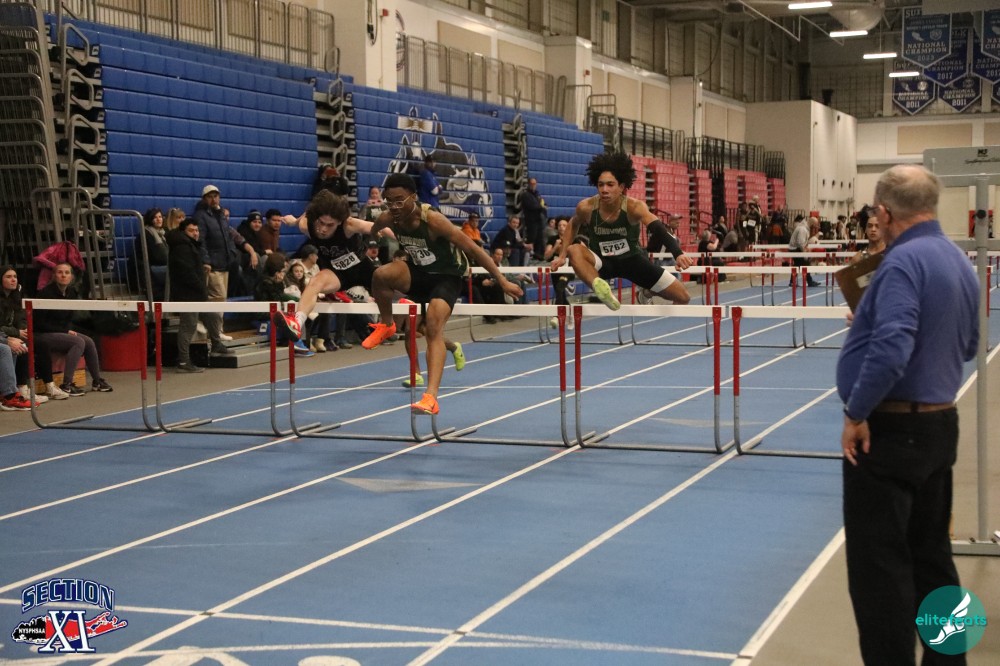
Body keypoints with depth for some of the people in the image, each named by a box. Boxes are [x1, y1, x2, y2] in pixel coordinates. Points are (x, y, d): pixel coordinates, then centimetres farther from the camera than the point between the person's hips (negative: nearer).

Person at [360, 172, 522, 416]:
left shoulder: (433, 220, -26)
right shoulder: (388, 220, -12)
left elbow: (473, 249, -22)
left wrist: (502, 281, -21)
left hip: (446, 276, -4)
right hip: (417, 273, 4)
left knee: (434, 327, -26)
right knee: (382, 274, -28)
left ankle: (431, 397, -33)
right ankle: (385, 326, 0)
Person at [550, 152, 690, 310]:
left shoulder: (634, 207, -26)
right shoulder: (586, 207, -18)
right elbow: (573, 226, 7)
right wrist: (562, 256, 2)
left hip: (632, 259, 0)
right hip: (603, 262, 0)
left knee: (683, 297, -3)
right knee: (574, 250, -35)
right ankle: (602, 290, -51)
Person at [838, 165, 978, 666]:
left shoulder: (904, 261, -19)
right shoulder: (959, 262, 9)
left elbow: (890, 349, -30)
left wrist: (856, 413, -18)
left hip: (889, 432, -9)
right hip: (940, 426, 9)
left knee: (878, 568, -1)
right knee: (931, 555, 18)